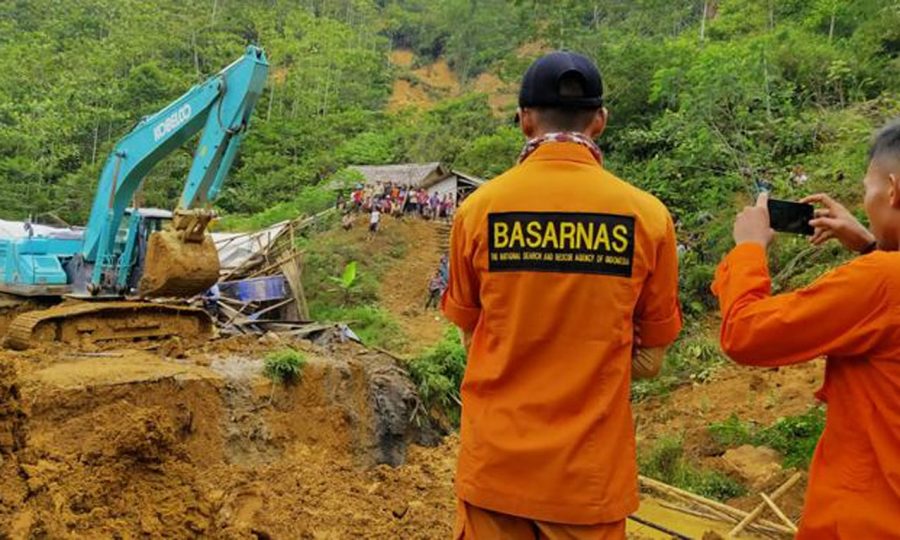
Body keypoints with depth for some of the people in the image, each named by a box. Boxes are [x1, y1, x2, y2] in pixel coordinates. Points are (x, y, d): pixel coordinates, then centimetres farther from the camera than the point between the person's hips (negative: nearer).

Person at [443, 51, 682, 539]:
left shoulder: (478, 209, -9)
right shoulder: (647, 214, -10)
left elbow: (469, 337, 3)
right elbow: (650, 361, -1)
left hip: (494, 466, 1)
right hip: (591, 475, 0)